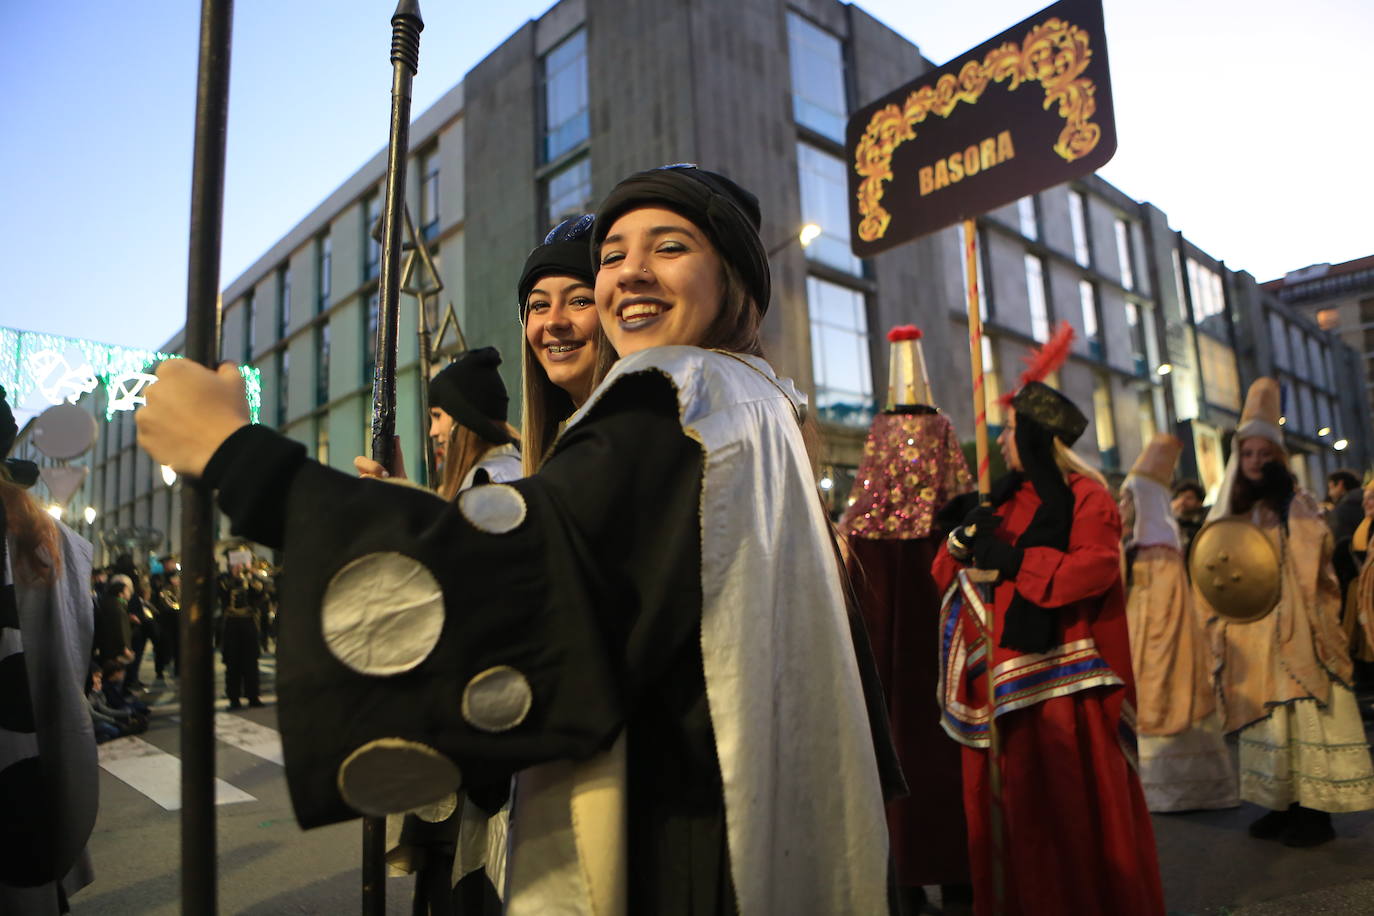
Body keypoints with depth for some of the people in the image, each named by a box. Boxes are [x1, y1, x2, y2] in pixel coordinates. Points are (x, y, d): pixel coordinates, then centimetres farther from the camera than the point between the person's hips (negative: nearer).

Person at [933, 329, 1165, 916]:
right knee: (1009, 798, 8)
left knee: (1070, 800, 1)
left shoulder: (1084, 496, -2)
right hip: (1001, 671, 6)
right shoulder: (1006, 498, 16)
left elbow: (1096, 566, -19)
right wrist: (963, 542, -5)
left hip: (1059, 672, -6)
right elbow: (949, 574, 15)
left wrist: (1016, 563, -17)